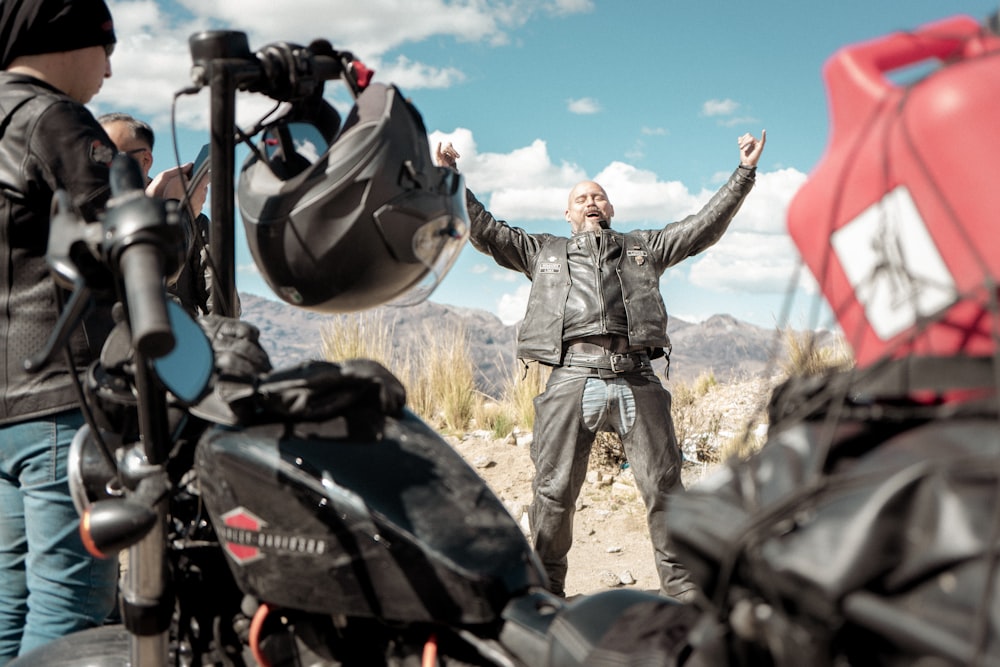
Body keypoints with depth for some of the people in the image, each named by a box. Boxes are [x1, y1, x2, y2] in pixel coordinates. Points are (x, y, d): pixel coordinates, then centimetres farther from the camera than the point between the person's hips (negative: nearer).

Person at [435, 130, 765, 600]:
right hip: (571, 377, 0)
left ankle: (682, 587, 11)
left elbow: (705, 226, 25)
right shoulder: (542, 251, 28)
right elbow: (485, 231, 24)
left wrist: (744, 172, 21)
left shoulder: (643, 246, 29)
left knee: (663, 486, 1)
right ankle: (545, 589, 13)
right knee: (553, 491, 0)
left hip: (635, 379, 1)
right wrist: (450, 180, 17)